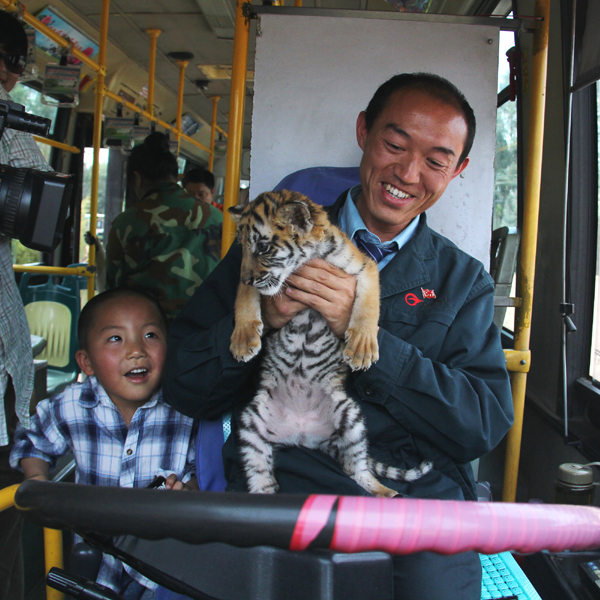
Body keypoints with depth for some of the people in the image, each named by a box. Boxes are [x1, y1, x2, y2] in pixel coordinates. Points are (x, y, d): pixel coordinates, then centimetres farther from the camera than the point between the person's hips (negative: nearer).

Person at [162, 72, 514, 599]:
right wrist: (259, 316, -11)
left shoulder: (464, 280, 12)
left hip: (419, 495, 2)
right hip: (281, 481, -1)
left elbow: (488, 424, -2)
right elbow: (184, 388, 8)